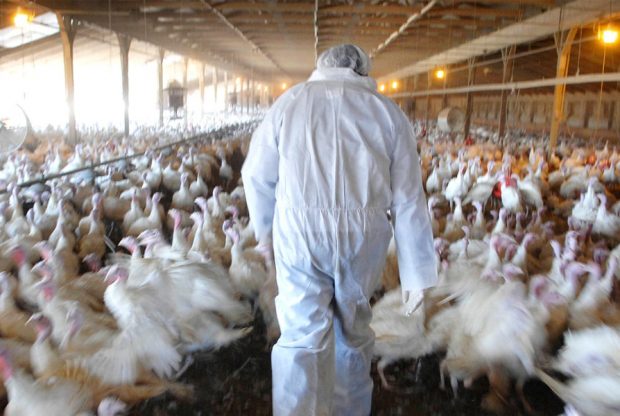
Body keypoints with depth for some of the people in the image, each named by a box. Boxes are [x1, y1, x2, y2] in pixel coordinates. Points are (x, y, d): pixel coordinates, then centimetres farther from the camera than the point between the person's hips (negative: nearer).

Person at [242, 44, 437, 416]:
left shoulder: (290, 101, 5)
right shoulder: (388, 111, 5)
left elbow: (257, 175, 8)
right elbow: (409, 199, 1)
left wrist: (265, 227, 25)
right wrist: (417, 272, 6)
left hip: (299, 230, -1)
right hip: (363, 232, 2)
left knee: (302, 334, 4)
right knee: (354, 328, 20)